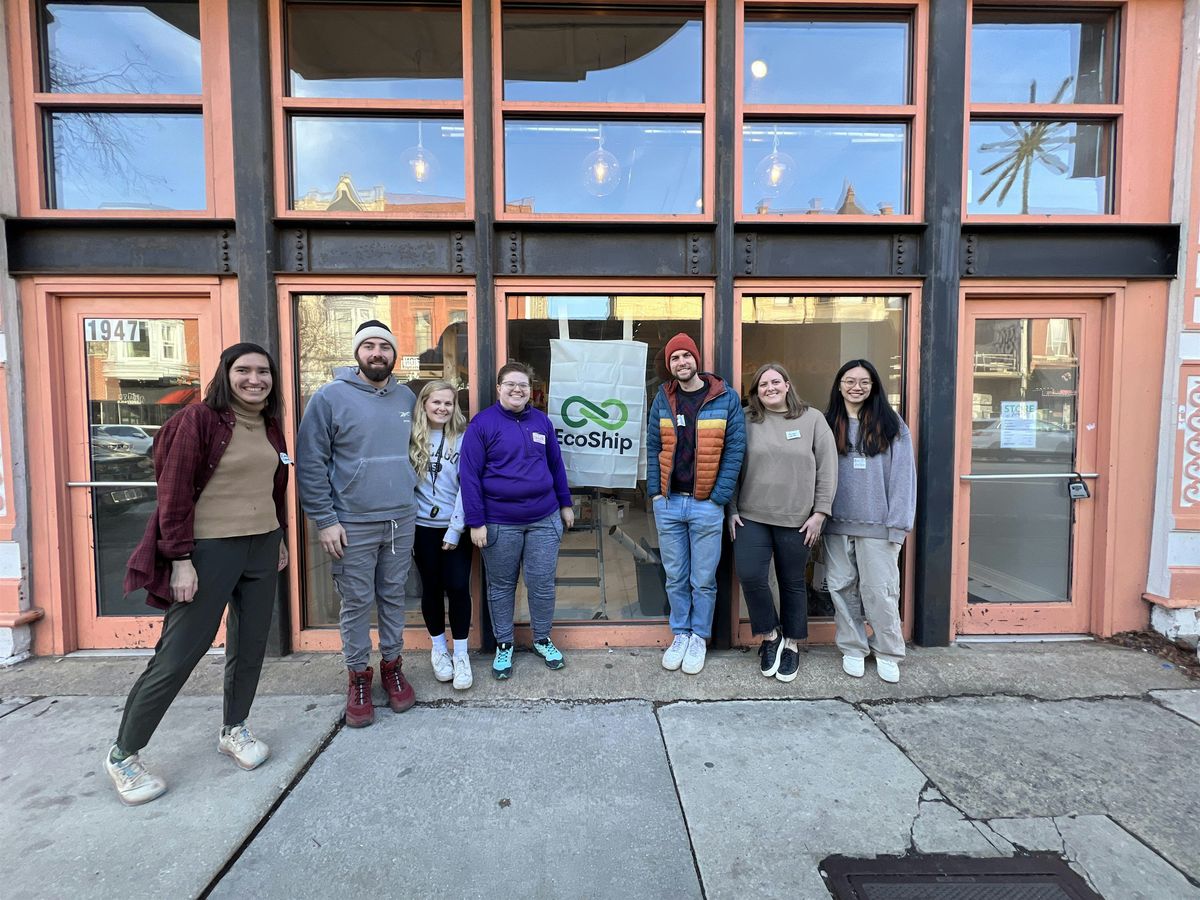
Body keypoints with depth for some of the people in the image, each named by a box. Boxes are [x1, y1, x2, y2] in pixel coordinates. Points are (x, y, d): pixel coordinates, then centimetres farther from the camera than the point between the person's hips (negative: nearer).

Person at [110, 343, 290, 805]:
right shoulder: (199, 419, -11)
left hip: (262, 549, 6)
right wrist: (180, 559, -15)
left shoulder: (270, 426, 9)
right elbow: (174, 493, -13)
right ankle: (123, 754, 21)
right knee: (178, 655, 1)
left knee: (250, 646, 13)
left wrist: (279, 538, 19)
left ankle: (234, 729, 33)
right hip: (210, 551, -6)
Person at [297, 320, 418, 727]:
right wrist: (325, 520, -12)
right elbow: (310, 464, -8)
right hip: (352, 524, -4)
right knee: (356, 604, 7)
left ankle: (392, 666, 31)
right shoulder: (329, 397, -8)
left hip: (401, 519, 4)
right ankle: (359, 677, 24)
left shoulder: (406, 398, 7)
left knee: (393, 597, 14)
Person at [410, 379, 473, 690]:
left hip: (455, 527, -1)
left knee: (458, 587, -3)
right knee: (432, 587, 10)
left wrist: (456, 529, -9)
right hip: (423, 526, 1)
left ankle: (460, 654, 13)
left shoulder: (462, 438, -2)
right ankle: (438, 649, 28)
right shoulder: (412, 439, 3)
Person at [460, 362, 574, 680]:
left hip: (544, 520, 3)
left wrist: (565, 504, 16)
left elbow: (556, 464, 14)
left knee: (543, 584, 10)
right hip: (499, 523, -3)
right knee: (501, 586, 12)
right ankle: (504, 645, 29)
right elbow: (469, 474, -8)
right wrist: (476, 522, -11)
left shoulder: (542, 421, 6)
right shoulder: (482, 423, -7)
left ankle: (542, 640, 31)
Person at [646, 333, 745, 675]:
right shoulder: (663, 399, 6)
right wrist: (655, 492, 0)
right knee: (676, 578, 12)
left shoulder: (726, 398, -3)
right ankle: (680, 633, 29)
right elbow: (653, 448, 9)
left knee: (703, 580, 7)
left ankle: (699, 637, 25)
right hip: (668, 503, 3)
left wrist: (718, 497, -10)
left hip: (706, 505, -2)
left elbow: (734, 450, -5)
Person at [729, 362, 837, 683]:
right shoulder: (747, 420, 4)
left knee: (793, 583, 9)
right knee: (750, 576, -10)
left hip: (796, 520, 0)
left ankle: (791, 643, 29)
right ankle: (769, 635, 15)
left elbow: (827, 468, 2)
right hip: (751, 517, 0)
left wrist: (820, 512, -3)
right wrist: (732, 510, 1)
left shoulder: (812, 419, 4)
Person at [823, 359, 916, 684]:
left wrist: (897, 523, -9)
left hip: (877, 524, -3)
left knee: (879, 590, 1)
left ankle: (888, 653, 19)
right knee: (842, 587, 8)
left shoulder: (891, 426, 1)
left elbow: (902, 475, -3)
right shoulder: (828, 425, 9)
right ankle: (852, 649, 23)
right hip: (837, 524, 3)